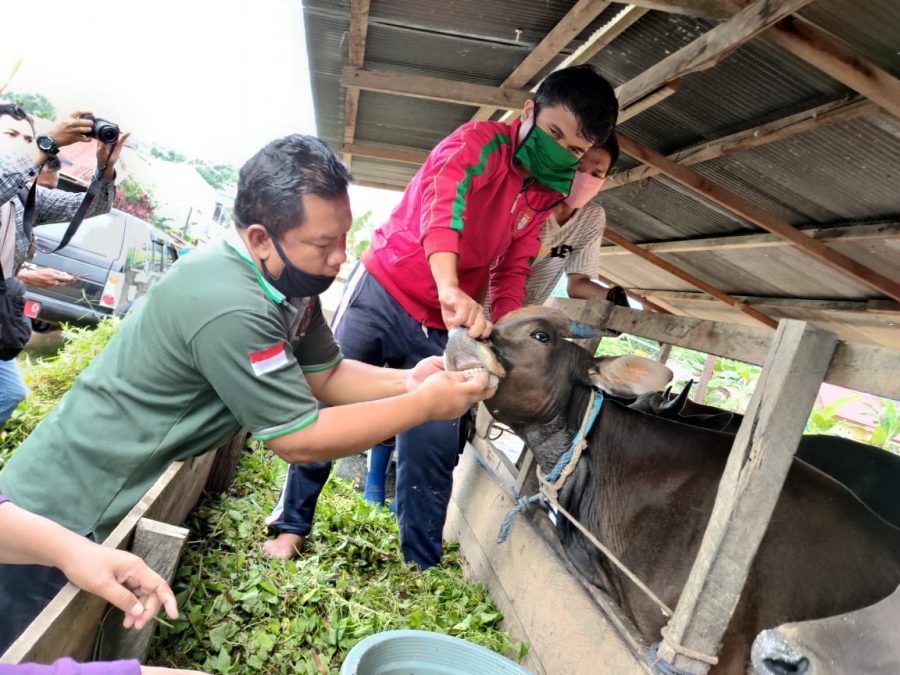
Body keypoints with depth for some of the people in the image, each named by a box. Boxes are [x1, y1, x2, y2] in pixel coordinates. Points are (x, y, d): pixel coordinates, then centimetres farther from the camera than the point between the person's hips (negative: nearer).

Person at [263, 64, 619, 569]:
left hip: (440, 329, 5)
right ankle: (292, 523, 22)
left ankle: (422, 569, 15)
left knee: (434, 451, 1)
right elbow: (444, 193, -34)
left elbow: (512, 271, 8)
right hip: (381, 291, -4)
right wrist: (449, 286, -51)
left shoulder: (546, 198, 7)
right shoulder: (482, 141, -12)